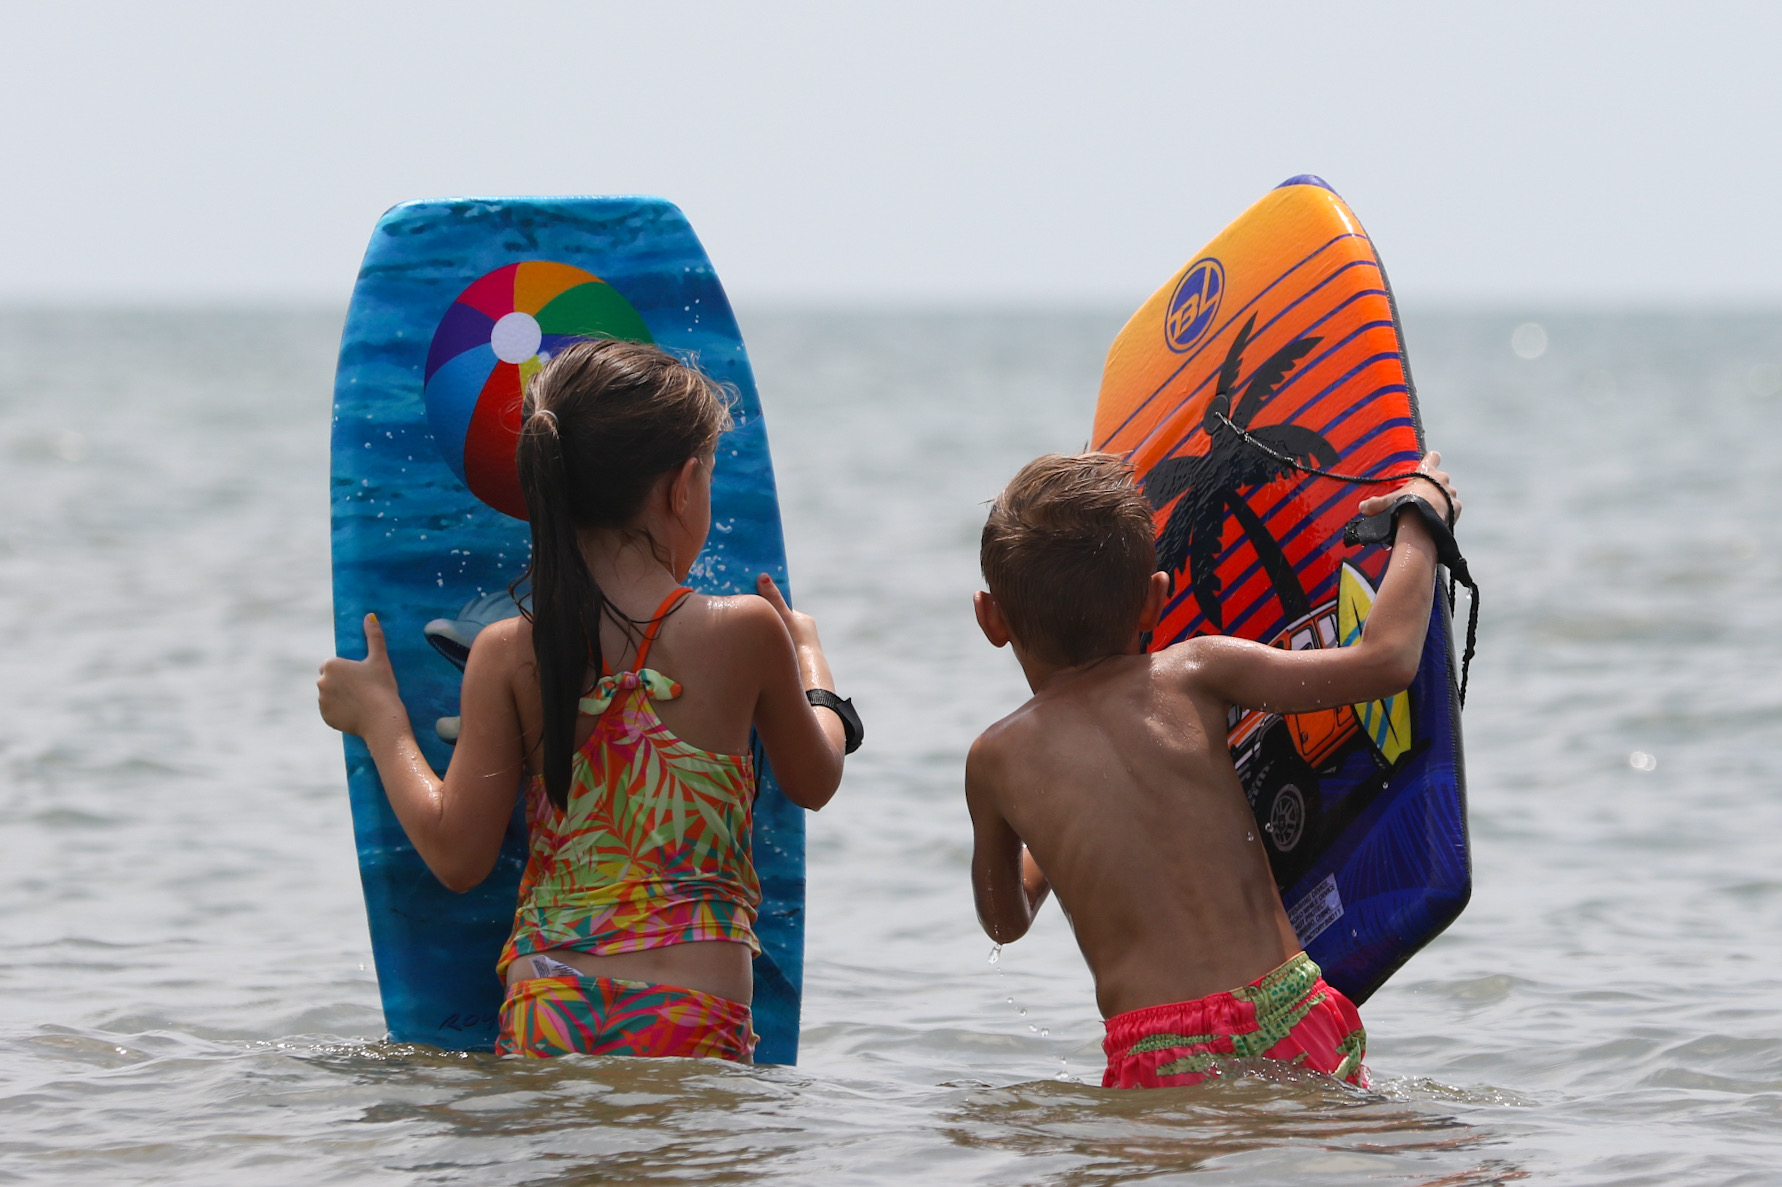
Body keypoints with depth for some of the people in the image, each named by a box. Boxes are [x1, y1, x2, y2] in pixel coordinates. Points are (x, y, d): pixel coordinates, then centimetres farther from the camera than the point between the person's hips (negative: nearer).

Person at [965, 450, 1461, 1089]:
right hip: (1296, 1024, 2)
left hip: (1163, 1061, -1)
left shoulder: (996, 760, 8)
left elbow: (1004, 921, 25)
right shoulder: (1194, 673, 6)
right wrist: (1421, 519, 21)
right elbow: (1385, 659, 6)